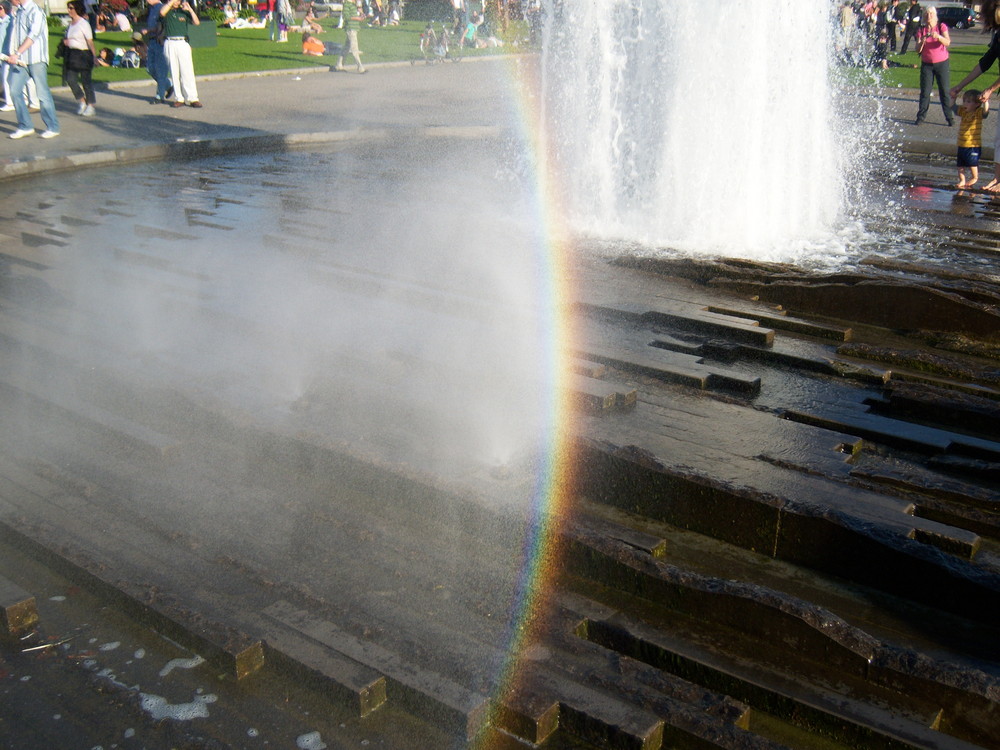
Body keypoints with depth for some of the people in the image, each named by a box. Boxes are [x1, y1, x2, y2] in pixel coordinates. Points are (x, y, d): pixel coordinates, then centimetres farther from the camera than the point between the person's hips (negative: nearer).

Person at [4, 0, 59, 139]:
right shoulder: (18, 12, 18)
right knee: (15, 90, -1)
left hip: (35, 59, -8)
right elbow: (15, 37, 21)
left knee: (42, 93, -3)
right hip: (19, 60, 8)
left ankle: (52, 127, 6)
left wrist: (17, 53, -22)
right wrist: (12, 55, 12)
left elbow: (33, 35, -17)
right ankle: (25, 126, 6)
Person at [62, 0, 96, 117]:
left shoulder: (84, 23, -9)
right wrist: (65, 40, 1)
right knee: (70, 79, 1)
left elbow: (90, 41, -14)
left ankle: (91, 106, 7)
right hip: (72, 54, 7)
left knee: (85, 80, -2)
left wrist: (94, 56, -20)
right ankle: (82, 102, 15)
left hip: (83, 53, -7)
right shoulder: (70, 24, 12)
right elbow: (66, 38, 24)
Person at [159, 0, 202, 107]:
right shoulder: (167, 11, 10)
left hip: (183, 43, 0)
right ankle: (178, 98, 5)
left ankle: (192, 98, -7)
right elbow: (162, 12, -15)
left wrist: (189, 9, -6)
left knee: (187, 71, -7)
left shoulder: (184, 12, 15)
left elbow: (196, 22, 2)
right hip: (170, 44, 0)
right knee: (174, 72, 1)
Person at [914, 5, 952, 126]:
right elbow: (918, 50, -6)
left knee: (944, 91, -4)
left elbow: (947, 42, -18)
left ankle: (949, 117, -1)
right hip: (926, 64, 2)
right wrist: (922, 42, -27)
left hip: (942, 63, -2)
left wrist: (938, 37, -37)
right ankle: (921, 116, 4)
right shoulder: (921, 30, 2)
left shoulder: (942, 27, -3)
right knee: (925, 91, -2)